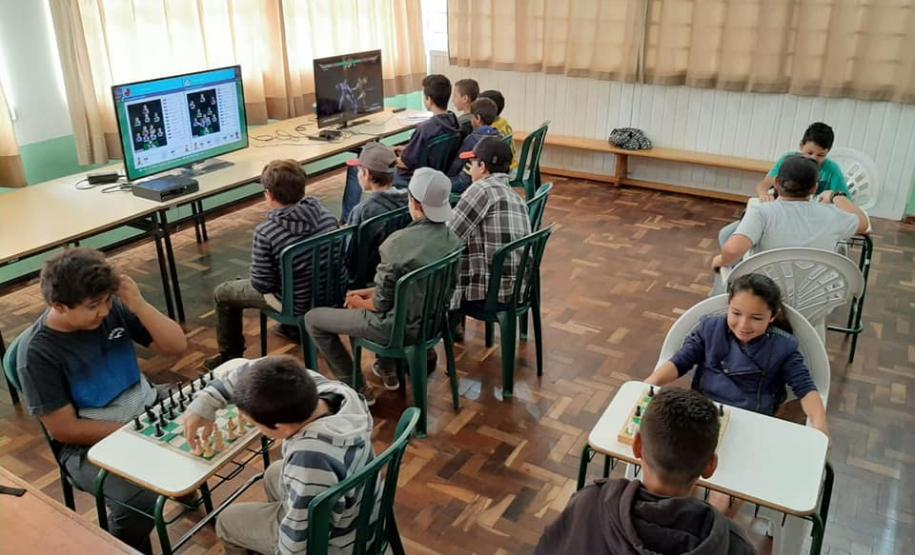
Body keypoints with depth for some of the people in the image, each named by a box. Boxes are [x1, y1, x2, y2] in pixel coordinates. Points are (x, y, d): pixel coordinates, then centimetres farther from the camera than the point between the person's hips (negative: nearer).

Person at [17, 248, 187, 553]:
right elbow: (64, 429, -14)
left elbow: (176, 346, -6)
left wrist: (138, 304, -20)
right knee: (141, 500, -30)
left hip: (149, 409, 5)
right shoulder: (37, 353, -18)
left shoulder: (113, 308, -8)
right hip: (90, 443, -5)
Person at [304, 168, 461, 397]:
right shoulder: (452, 239, -6)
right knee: (363, 300, 35)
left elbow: (381, 304, -19)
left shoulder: (399, 242, -28)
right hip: (433, 319, 7)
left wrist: (360, 303, 3)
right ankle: (387, 369, 37)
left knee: (313, 319, 9)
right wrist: (372, 291, 10)